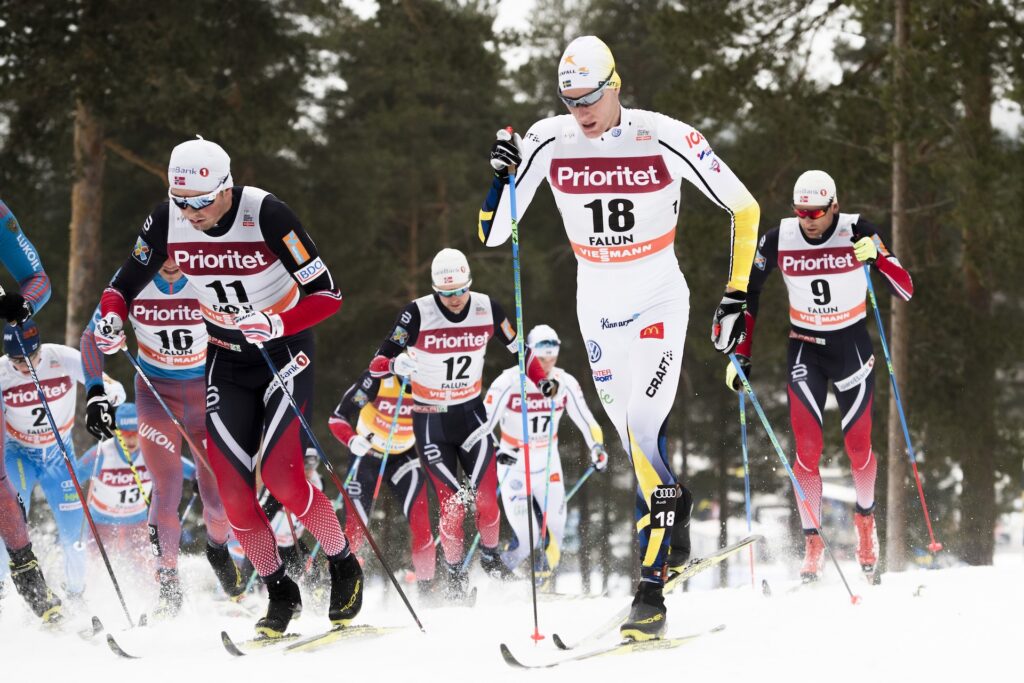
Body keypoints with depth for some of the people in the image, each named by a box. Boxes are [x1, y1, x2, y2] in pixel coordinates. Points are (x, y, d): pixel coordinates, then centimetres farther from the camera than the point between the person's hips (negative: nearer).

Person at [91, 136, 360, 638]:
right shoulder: (167, 222, -12)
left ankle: (345, 569, 6)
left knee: (280, 476, -18)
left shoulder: (266, 214, -25)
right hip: (226, 357, 5)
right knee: (233, 489, -6)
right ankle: (280, 595, 12)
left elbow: (327, 294, -22)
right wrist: (111, 317, -19)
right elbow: (127, 281, 3)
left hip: (285, 347, -4)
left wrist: (276, 324, -37)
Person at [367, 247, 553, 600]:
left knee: (485, 494, -9)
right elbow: (381, 359, -16)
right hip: (430, 421, -2)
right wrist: (394, 365, -39)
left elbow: (517, 347, 9)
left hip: (471, 413, 2)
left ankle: (490, 555, 18)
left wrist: (541, 380, -3)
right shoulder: (418, 313, -16)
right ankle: (454, 571, 13)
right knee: (451, 501, -8)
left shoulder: (487, 308, -6)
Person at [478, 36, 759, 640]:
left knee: (645, 431, -20)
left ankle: (652, 592, -22)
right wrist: (501, 177, -25)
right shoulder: (549, 142, -10)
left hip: (660, 302, -4)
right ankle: (671, 543, 36)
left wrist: (737, 296, -11)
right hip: (598, 310, 4)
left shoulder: (666, 141, -18)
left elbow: (745, 210, -7)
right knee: (634, 441, 13)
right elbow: (492, 234, -7)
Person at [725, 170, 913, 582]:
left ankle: (865, 517, 29)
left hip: (852, 345, -1)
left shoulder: (857, 232, -15)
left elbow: (906, 290, -16)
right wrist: (741, 355, 0)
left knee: (858, 447, 0)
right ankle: (812, 542, -1)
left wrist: (877, 258, -33)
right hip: (805, 349, 1)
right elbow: (747, 294, 3)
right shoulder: (779, 239, -11)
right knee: (807, 449, -10)